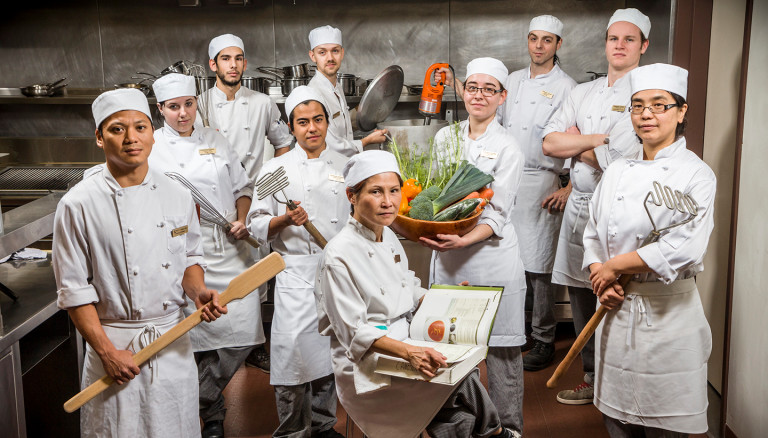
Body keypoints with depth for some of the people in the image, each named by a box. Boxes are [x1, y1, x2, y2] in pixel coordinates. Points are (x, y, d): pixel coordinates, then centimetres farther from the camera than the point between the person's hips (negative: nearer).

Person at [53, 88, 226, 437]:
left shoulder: (177, 196, 1)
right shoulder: (79, 205, -11)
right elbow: (73, 289, -9)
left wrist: (197, 291, -8)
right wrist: (107, 351, -12)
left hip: (174, 339, 4)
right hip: (116, 341, -3)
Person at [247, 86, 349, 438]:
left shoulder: (345, 166, 10)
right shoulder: (277, 169, 2)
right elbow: (257, 224, 1)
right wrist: (286, 220, -17)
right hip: (297, 272, -3)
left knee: (331, 351, 10)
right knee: (293, 349, -11)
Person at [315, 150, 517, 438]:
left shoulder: (389, 237, 9)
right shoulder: (339, 256, -17)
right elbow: (355, 332, -19)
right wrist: (408, 352, -31)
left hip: (405, 347, 7)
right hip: (365, 368, -7)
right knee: (462, 381, -20)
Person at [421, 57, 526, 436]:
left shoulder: (508, 149, -4)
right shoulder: (444, 137, 11)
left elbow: (497, 214, -10)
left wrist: (464, 240, -26)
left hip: (491, 255, -4)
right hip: (446, 254, 4)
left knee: (500, 348, 1)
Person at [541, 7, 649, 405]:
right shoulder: (582, 93, 14)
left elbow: (611, 160, -17)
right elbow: (549, 143, 4)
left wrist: (575, 143, -1)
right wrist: (597, 139, -8)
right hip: (579, 205, 6)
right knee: (582, 298, 12)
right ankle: (592, 379, 28)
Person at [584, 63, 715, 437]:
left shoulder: (696, 175, -8)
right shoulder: (617, 171, 8)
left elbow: (683, 249, -19)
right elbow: (592, 233, 10)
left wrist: (614, 266, -13)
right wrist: (600, 279, -8)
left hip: (668, 313, -4)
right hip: (616, 309, 5)